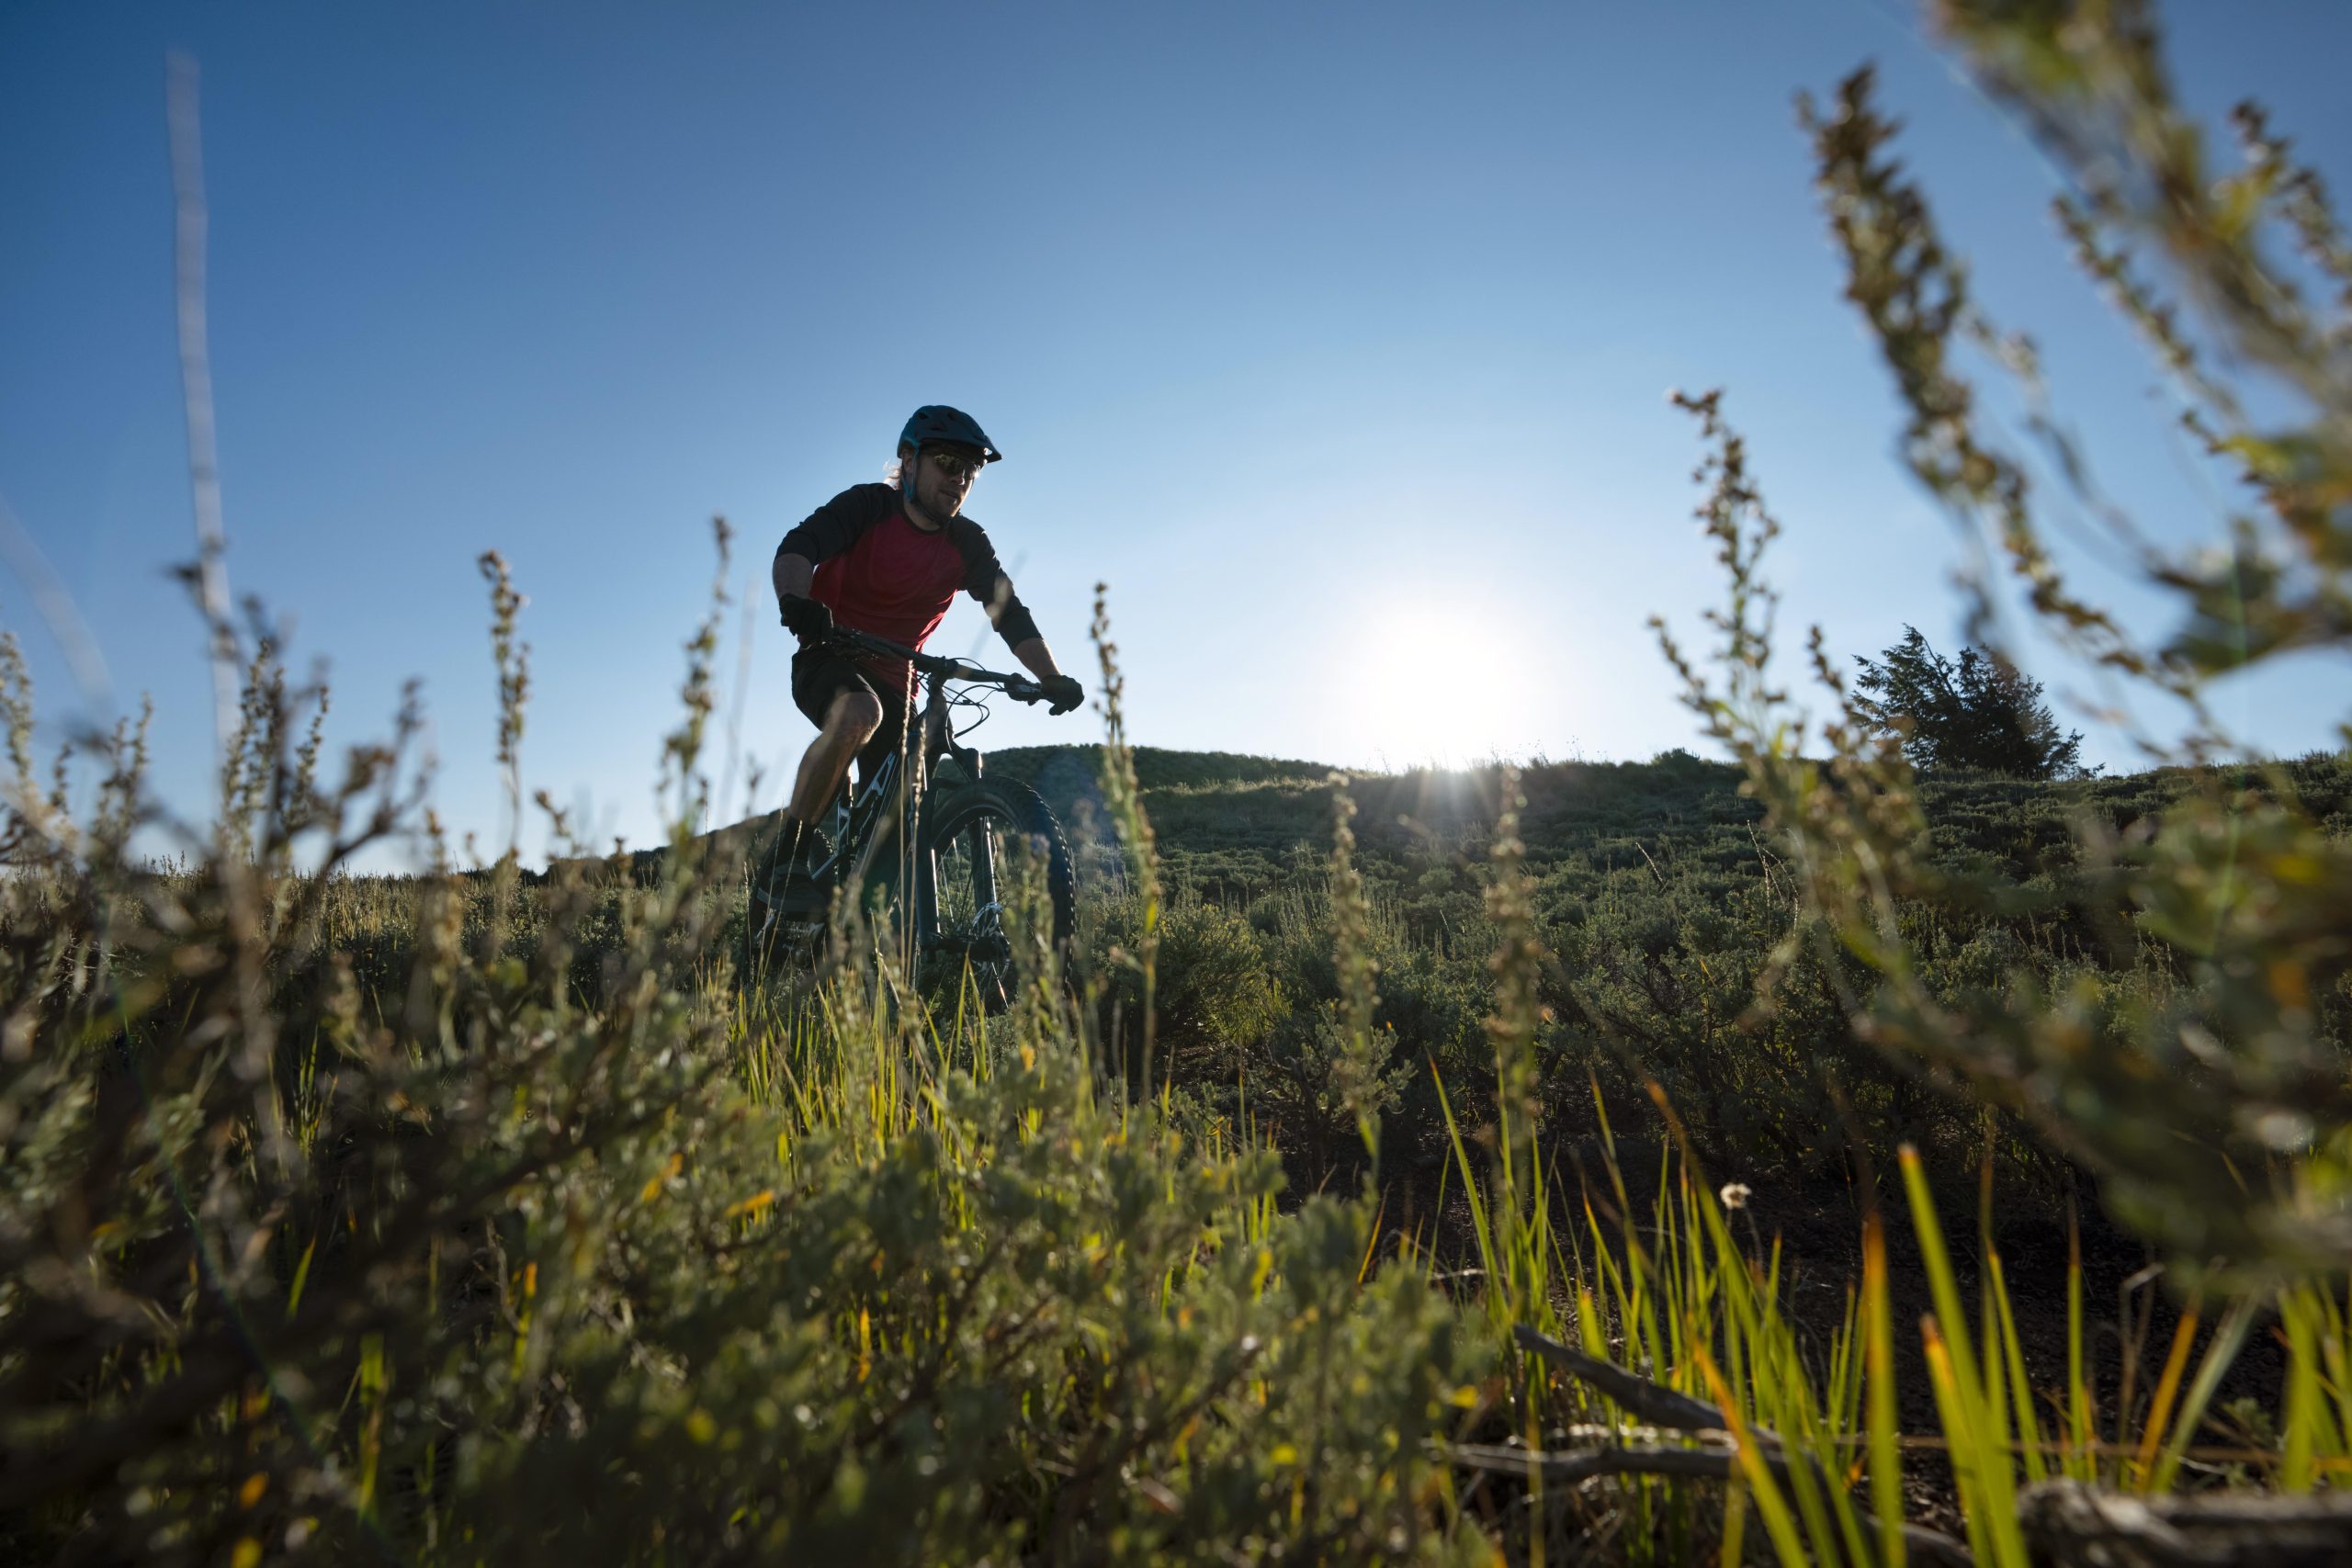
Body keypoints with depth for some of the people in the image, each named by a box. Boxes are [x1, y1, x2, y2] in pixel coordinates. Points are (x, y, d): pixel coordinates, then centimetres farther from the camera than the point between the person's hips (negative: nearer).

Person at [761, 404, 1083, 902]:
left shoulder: (967, 544, -1)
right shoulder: (867, 506, -11)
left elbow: (1010, 615, -8)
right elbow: (797, 547, -26)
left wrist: (1052, 678, -25)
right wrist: (795, 600, -49)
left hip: (892, 681, 4)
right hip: (827, 660, -4)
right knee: (858, 715, -38)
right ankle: (788, 853, -23)